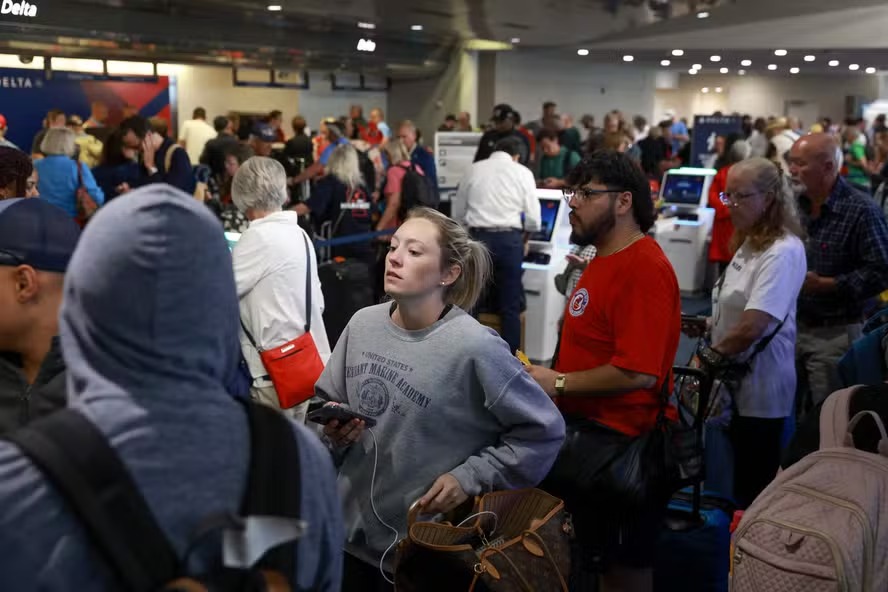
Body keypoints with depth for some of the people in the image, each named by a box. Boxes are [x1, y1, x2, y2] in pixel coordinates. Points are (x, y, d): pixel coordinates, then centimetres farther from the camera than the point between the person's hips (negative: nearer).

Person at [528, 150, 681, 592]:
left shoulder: (644, 269, -17)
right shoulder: (604, 260, 15)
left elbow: (637, 372, -24)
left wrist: (558, 384, -14)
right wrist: (545, 375, 7)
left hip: (616, 438, -9)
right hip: (585, 421, 9)